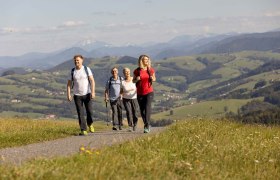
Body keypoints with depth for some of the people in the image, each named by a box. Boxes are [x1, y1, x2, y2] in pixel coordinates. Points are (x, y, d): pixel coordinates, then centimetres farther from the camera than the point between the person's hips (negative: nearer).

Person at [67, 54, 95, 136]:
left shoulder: (87, 69, -3)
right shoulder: (72, 71, 2)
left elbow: (92, 81, -7)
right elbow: (69, 84, 6)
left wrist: (93, 92, -18)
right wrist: (68, 94, -4)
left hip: (87, 94, -1)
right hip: (77, 95, 1)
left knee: (89, 111, 0)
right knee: (80, 114, -4)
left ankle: (90, 124, 30)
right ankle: (84, 130, -2)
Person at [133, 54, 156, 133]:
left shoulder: (151, 70, 1)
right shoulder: (137, 71, -1)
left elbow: (154, 79, 15)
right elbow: (133, 81, 9)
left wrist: (153, 79, -9)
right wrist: (137, 79, -14)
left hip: (149, 92, -1)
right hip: (140, 93, 1)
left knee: (148, 107, -18)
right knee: (142, 110, 7)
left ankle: (147, 126, -22)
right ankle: (147, 124, 27)